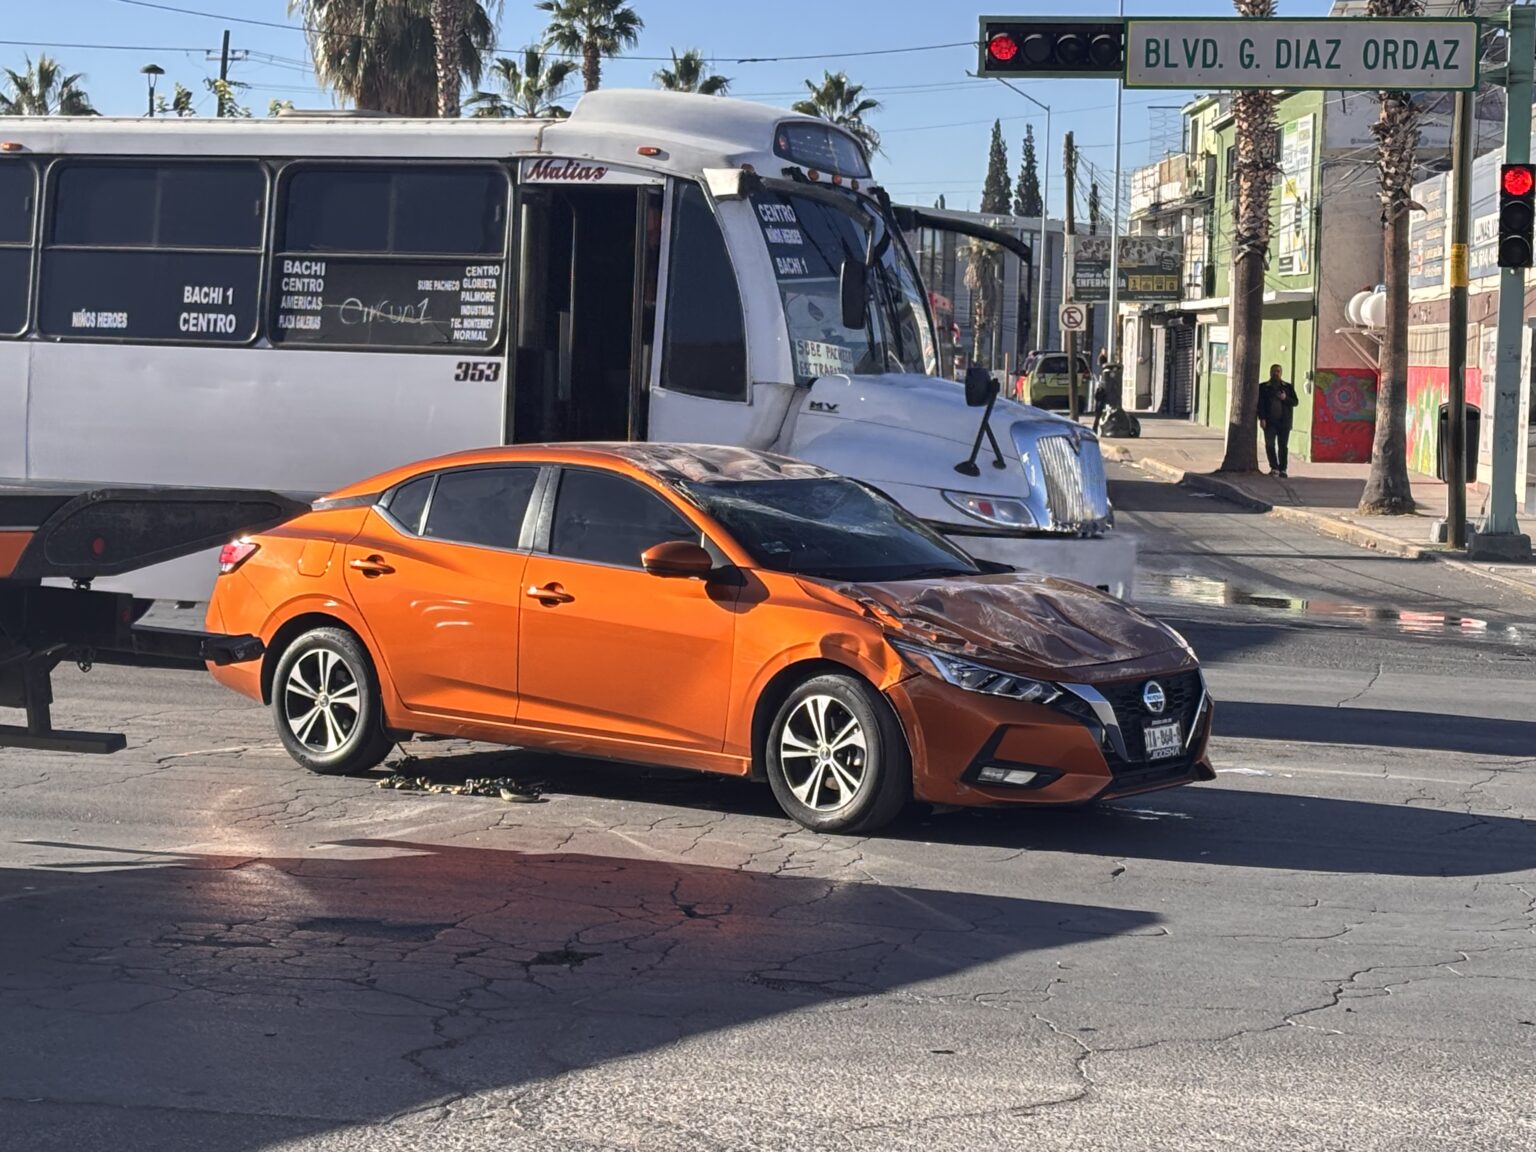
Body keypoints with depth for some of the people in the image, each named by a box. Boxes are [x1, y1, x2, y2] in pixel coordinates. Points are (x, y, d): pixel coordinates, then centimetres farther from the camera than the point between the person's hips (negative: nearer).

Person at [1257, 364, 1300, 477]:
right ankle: (1274, 468, -2)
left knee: (1283, 446, -1)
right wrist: (1262, 418, -6)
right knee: (1269, 444, -8)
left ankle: (1282, 469, 2)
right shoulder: (1263, 387, 9)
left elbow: (1296, 401, 9)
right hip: (1270, 421, 0)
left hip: (1284, 421, 0)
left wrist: (1285, 398, -11)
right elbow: (1260, 403, 4)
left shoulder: (1288, 387, 11)